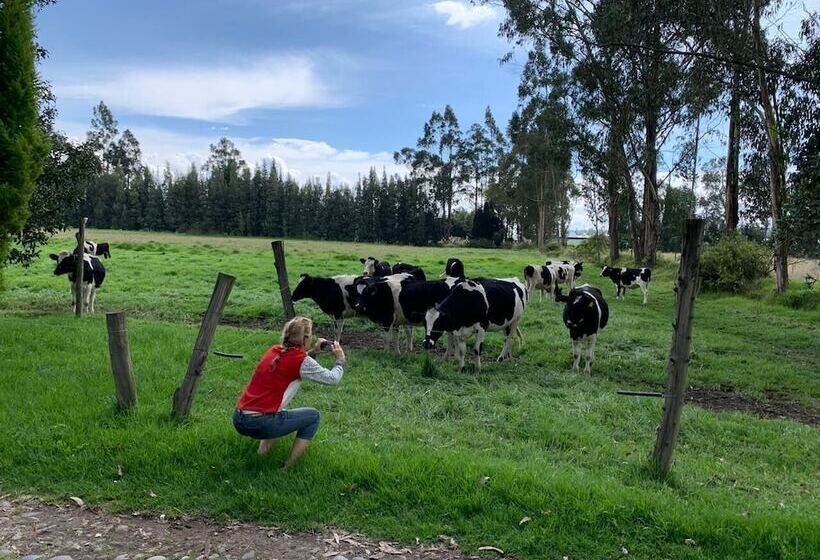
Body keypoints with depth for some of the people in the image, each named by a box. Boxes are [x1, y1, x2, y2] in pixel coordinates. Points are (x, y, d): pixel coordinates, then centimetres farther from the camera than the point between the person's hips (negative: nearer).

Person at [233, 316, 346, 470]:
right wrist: (340, 359, 18)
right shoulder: (302, 361, -8)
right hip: (259, 424, -8)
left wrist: (313, 352, 22)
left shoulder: (274, 350, 11)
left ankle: (263, 449, 16)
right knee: (313, 416, 11)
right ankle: (288, 468, 8)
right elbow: (333, 379, 1)